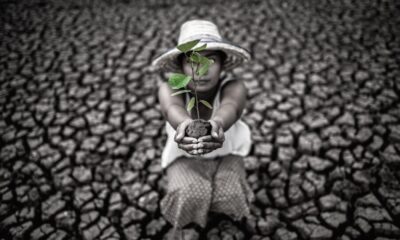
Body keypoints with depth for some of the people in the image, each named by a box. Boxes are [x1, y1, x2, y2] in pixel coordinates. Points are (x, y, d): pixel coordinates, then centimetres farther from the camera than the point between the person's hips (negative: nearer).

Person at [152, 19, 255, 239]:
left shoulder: (233, 87, -29)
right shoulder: (170, 88, -27)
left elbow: (230, 107, -52)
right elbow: (172, 108, -50)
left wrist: (216, 123, -78)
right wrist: (184, 125, -77)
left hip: (226, 154, 1)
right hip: (184, 157, 0)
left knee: (229, 195, -27)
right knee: (190, 195, -29)